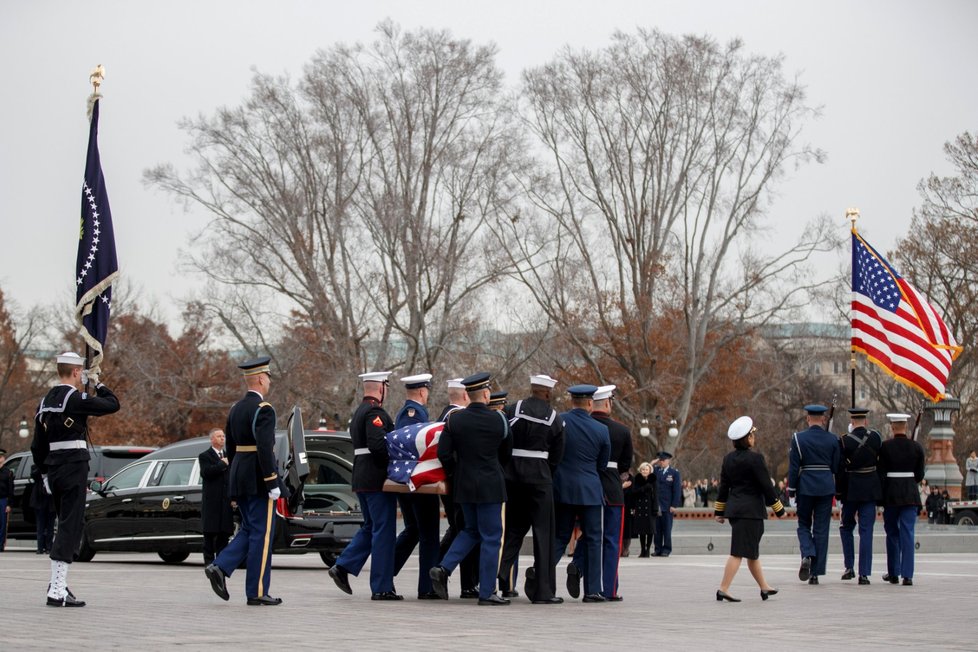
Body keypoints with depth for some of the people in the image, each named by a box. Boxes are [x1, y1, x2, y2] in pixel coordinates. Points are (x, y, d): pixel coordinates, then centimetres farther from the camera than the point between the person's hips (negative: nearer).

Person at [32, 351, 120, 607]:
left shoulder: (46, 401, 13)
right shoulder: (76, 399, -12)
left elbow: (37, 444, 17)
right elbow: (113, 404, -9)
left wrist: (44, 472, 22)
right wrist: (98, 384, 6)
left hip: (53, 468, 8)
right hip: (74, 467, -8)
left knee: (65, 525, 20)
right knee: (70, 526, -8)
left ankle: (57, 581, 24)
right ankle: (57, 590, -13)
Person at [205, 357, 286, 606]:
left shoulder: (235, 409, 13)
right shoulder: (263, 409, -14)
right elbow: (264, 448, -22)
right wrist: (273, 483, -19)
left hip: (239, 478, 8)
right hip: (258, 480, -8)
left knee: (249, 530, 17)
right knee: (261, 534, -2)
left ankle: (220, 567, -1)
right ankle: (256, 593, 1)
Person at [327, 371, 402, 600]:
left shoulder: (359, 413, 18)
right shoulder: (375, 412, -14)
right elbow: (377, 444, -25)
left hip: (362, 479, 10)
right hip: (377, 479, -10)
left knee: (370, 527, 19)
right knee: (383, 530, -4)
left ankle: (343, 567, 11)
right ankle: (382, 588, -2)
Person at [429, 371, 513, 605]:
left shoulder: (454, 419, -2)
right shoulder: (499, 420, -7)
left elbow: (443, 454, -4)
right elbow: (507, 454, 5)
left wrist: (457, 471, 12)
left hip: (464, 486, 4)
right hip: (490, 485, -4)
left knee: (471, 531, 21)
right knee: (491, 537, 3)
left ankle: (444, 568, 3)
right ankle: (487, 592, 4)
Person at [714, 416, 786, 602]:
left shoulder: (728, 459, 8)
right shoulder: (755, 459, -14)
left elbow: (724, 487, 12)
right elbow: (766, 486, -11)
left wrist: (720, 511, 19)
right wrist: (779, 509, -2)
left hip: (734, 508, 8)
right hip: (751, 510, -8)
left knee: (752, 551, 18)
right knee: (740, 551, -8)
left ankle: (764, 588, 29)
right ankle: (723, 590, -14)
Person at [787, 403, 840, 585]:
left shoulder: (798, 439, -6)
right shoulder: (833, 439, 0)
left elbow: (793, 468, -6)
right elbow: (837, 467, 4)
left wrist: (791, 490, 0)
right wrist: (838, 490, 19)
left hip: (805, 487, -1)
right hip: (826, 488, 1)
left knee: (804, 524, 15)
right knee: (821, 529, 6)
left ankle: (807, 555, -13)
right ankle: (815, 572, 6)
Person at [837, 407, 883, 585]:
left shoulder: (845, 441, -9)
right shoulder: (876, 437, -3)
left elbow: (839, 469, -6)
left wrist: (839, 491, 3)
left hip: (851, 489, -2)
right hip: (871, 488, 2)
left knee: (846, 527, 17)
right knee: (866, 531, 2)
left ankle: (849, 567, 12)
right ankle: (864, 573, -3)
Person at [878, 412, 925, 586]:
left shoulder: (885, 446, -7)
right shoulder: (917, 447, -1)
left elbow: (881, 472, -5)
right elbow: (920, 475, 3)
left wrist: (881, 493, 9)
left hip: (891, 493, -1)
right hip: (910, 494, 1)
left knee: (892, 533, 13)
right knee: (907, 533, 0)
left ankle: (893, 573, 18)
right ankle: (907, 575, -7)